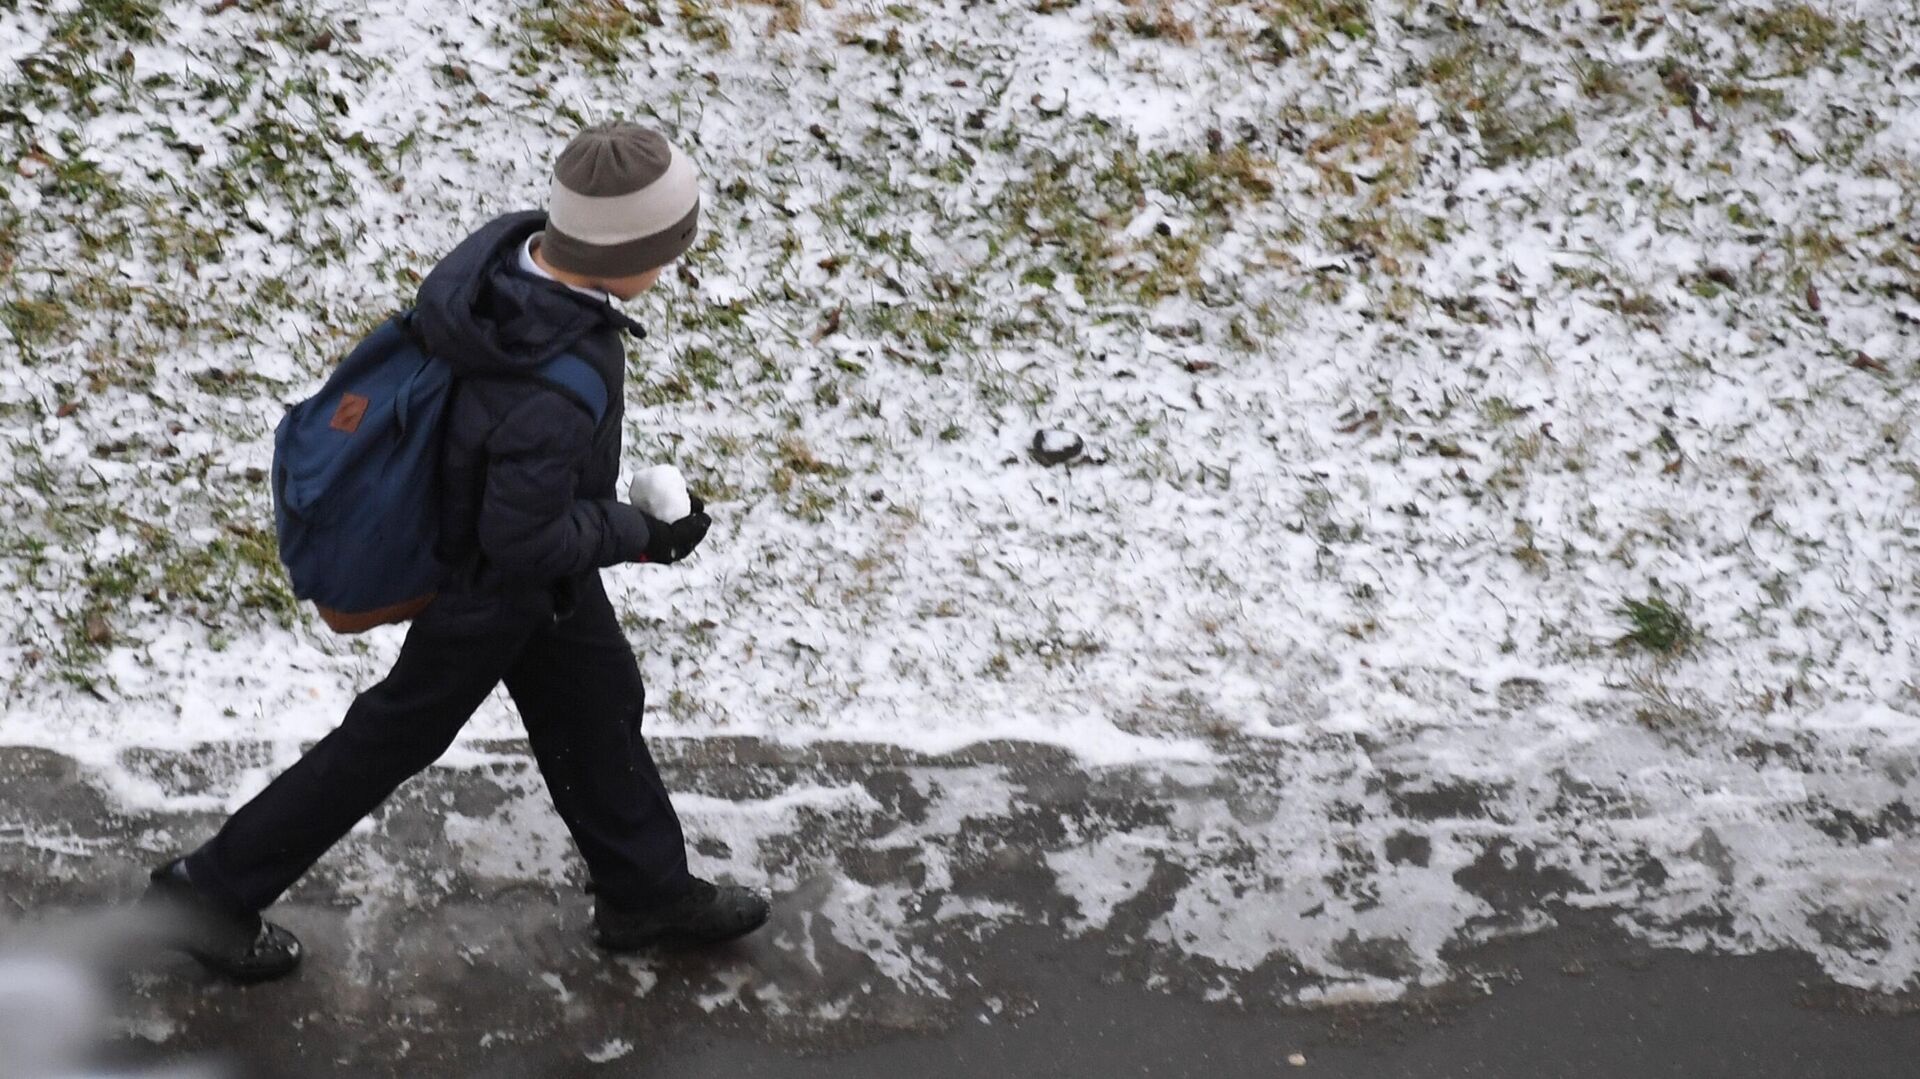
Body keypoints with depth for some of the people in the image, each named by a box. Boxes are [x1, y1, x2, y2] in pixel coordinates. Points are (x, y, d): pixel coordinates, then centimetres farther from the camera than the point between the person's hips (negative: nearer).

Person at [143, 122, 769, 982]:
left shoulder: (505, 243, -20)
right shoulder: (557, 395, -43)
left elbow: (425, 335, 1)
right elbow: (526, 542, -30)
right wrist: (641, 535, -17)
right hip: (492, 586, -8)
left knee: (600, 702, 23)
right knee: (396, 736, 13)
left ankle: (647, 892, 44)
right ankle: (213, 892, 30)